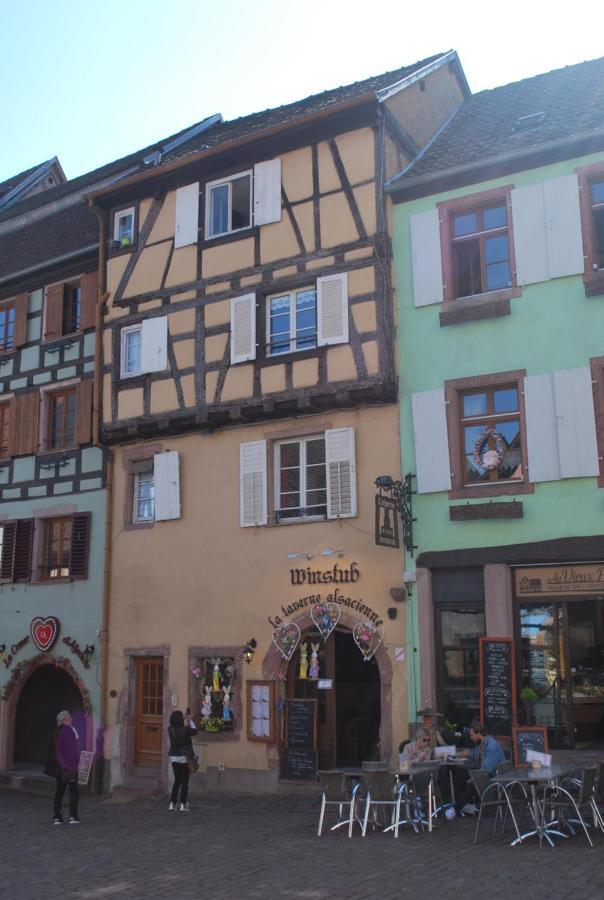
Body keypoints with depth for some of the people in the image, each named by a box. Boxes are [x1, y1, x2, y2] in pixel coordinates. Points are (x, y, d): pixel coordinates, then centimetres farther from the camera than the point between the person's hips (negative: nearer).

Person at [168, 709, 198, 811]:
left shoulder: (170, 730, -5)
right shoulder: (185, 730, -18)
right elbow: (194, 731, 2)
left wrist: (185, 719, 23)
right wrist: (190, 720, 11)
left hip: (173, 757, 5)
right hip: (184, 757, -5)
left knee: (177, 780, 17)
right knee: (184, 781, 6)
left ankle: (172, 803, 17)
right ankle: (183, 805, 5)